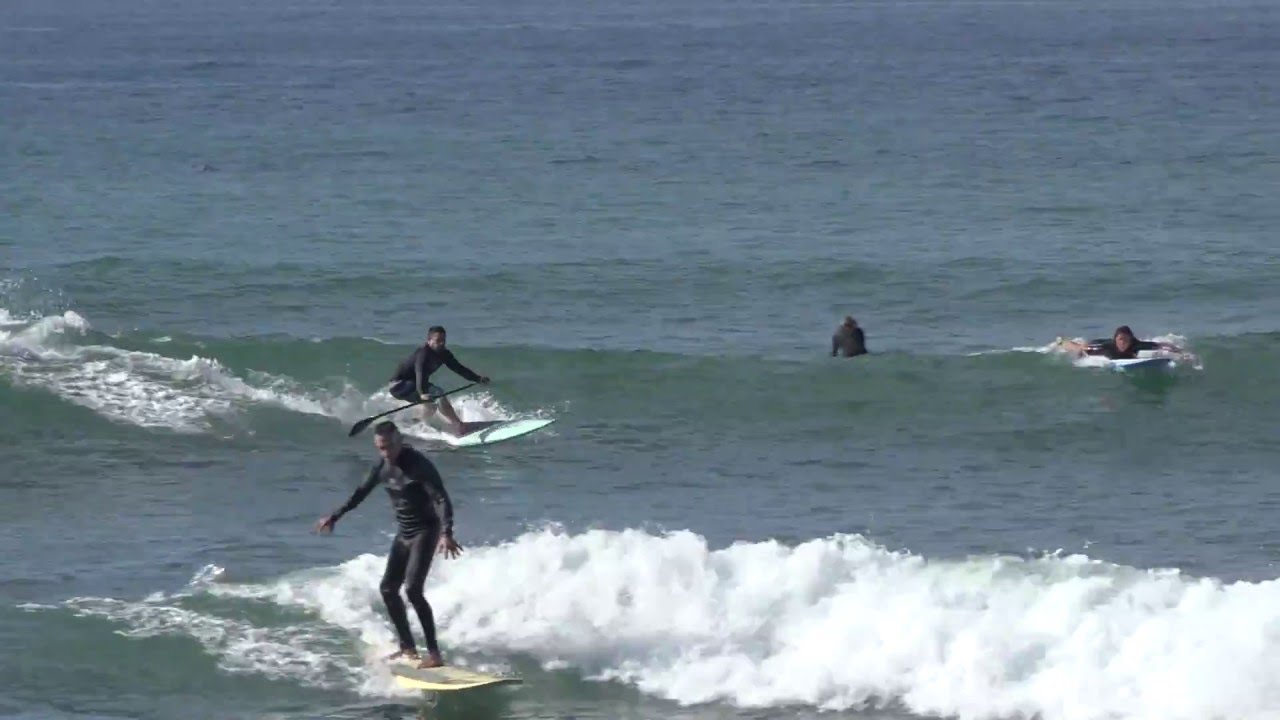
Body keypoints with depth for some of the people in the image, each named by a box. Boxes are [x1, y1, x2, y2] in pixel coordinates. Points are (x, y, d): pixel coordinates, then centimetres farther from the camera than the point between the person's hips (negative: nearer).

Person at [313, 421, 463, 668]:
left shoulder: (419, 465, -21)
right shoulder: (382, 467, 2)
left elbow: (442, 499, -29)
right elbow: (361, 493, 19)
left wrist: (446, 533, -43)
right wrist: (334, 517, 23)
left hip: (425, 530, -8)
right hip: (403, 534, 8)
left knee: (413, 589, -21)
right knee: (388, 589, 11)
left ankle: (434, 654, -20)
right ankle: (408, 648, 24)